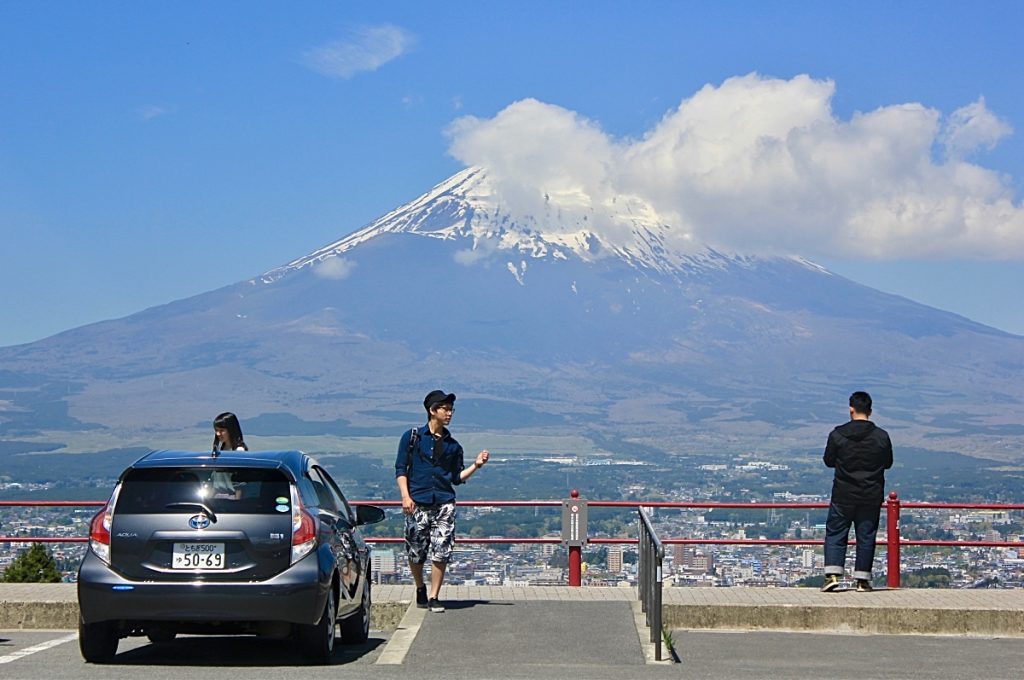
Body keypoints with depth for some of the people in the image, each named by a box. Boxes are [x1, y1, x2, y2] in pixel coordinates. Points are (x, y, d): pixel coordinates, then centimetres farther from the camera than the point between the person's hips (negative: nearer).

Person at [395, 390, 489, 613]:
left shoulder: (453, 445, 14)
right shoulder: (412, 437, 5)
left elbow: (457, 477, 15)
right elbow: (401, 468, 2)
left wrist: (476, 465, 1)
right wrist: (405, 496, -9)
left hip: (444, 504, 2)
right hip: (418, 502, -2)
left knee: (441, 552, -7)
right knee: (415, 552, 4)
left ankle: (434, 597, 2)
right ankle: (420, 588, 28)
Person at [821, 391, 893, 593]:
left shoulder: (838, 434, -9)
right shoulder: (881, 436, -5)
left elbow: (828, 460, 2)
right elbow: (888, 463, 7)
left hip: (843, 494, -1)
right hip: (871, 496, 1)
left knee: (835, 533, 7)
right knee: (866, 536, 8)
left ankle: (832, 574, -6)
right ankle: (863, 580, 9)